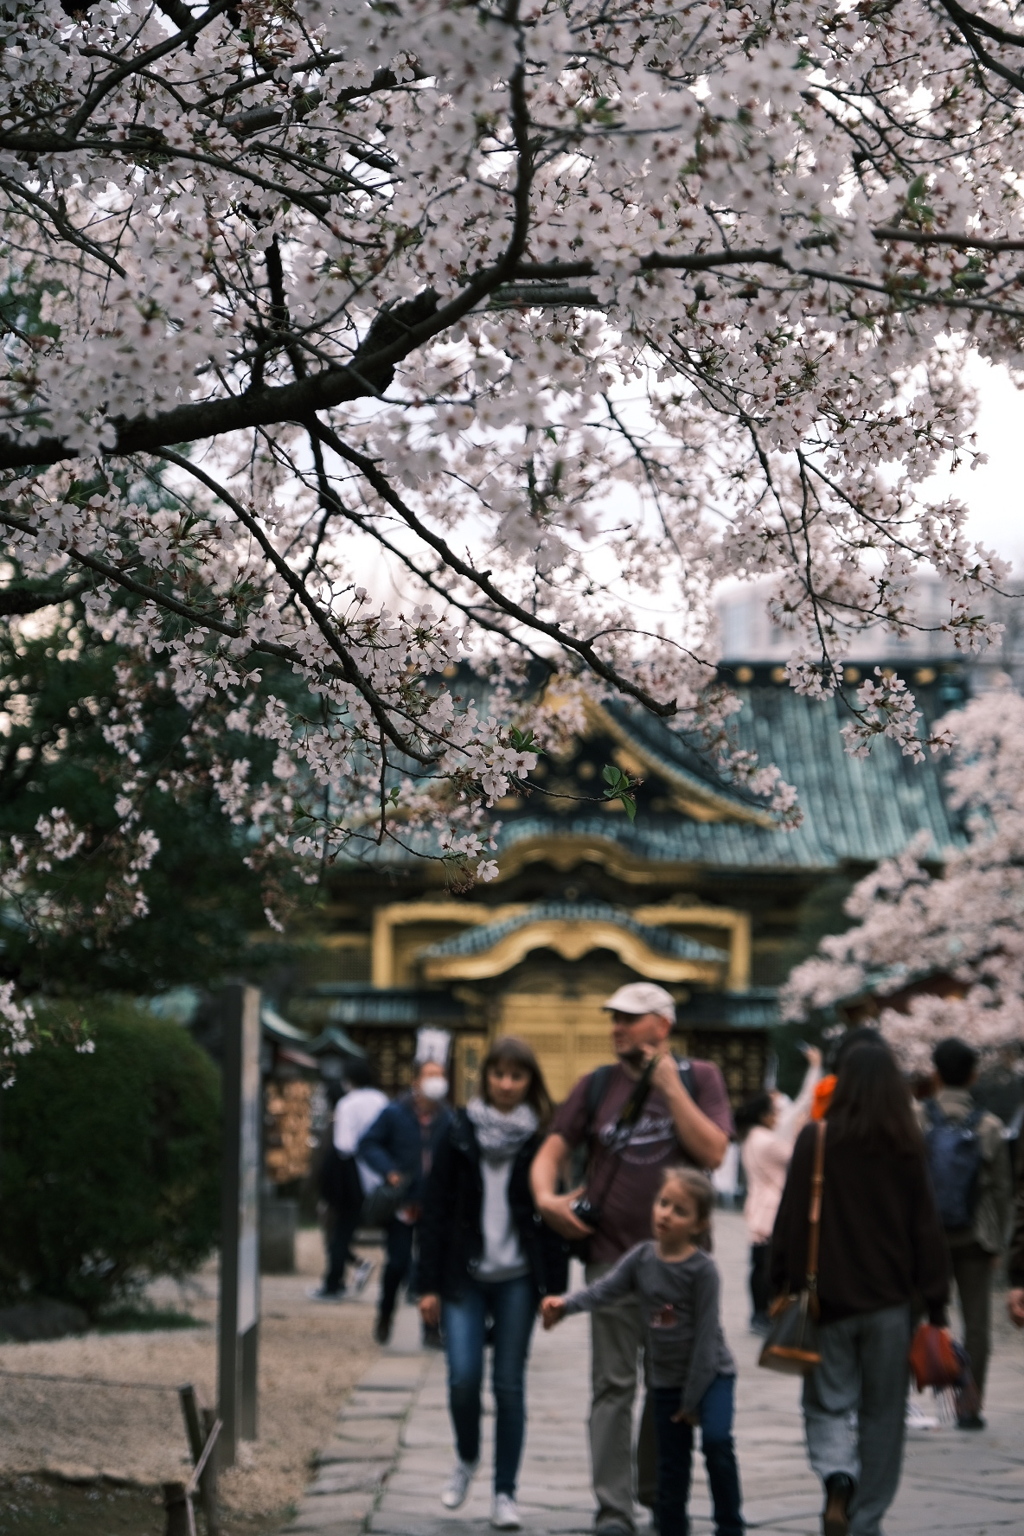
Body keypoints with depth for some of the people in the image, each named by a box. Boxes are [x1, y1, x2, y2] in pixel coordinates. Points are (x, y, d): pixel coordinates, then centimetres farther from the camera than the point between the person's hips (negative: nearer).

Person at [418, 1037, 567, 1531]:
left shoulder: (541, 1139, 1)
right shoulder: (460, 1134, 3)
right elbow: (436, 1209, 3)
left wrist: (554, 1286, -1)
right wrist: (429, 1283, -1)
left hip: (516, 1278, 0)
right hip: (464, 1275, 0)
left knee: (509, 1384, 2)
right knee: (463, 1378, -8)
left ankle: (505, 1492, 12)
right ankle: (466, 1458, 22)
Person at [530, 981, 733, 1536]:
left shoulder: (697, 1078, 4)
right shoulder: (597, 1085, 8)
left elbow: (713, 1152, -10)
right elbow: (551, 1152, 6)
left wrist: (669, 1085, -12)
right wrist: (546, 1196, -14)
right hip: (612, 1254, 0)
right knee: (613, 1386, -4)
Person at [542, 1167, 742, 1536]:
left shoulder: (702, 1269, -16)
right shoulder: (641, 1257, -2)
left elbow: (705, 1336, -15)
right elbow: (605, 1289, -13)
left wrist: (692, 1399, -14)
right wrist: (565, 1304, -34)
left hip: (710, 1372, -5)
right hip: (666, 1378, 5)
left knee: (716, 1440, -25)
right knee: (671, 1465, 8)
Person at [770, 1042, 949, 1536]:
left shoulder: (815, 1140, -5)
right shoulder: (908, 1147, -1)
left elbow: (791, 1220, -4)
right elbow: (926, 1228, 0)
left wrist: (783, 1287, 4)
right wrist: (935, 1304, 5)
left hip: (829, 1298, -1)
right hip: (889, 1300, 1)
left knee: (828, 1404, 9)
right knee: (881, 1414, 11)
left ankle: (837, 1477, -19)